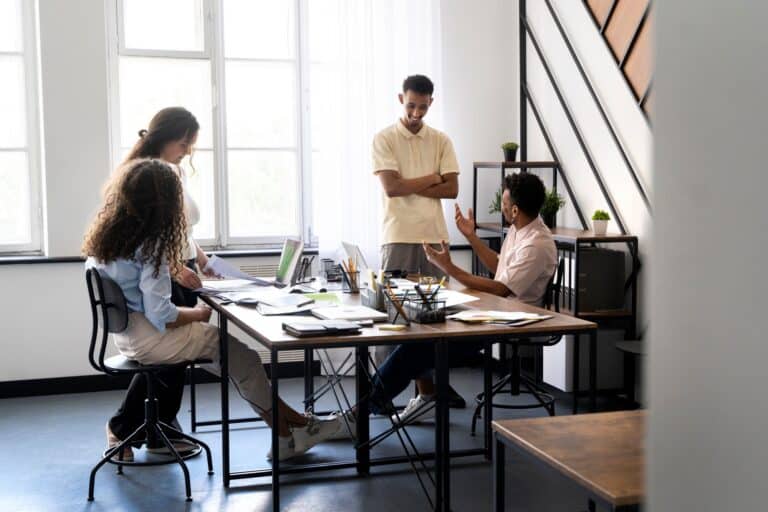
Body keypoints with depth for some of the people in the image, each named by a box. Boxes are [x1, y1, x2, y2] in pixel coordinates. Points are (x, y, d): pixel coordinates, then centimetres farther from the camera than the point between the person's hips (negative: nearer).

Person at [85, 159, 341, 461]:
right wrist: (199, 313, -7)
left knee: (229, 353, 14)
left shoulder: (106, 236, 5)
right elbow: (160, 315, -23)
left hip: (127, 333, 9)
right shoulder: (149, 246, -21)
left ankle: (293, 421, 15)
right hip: (149, 339, -9)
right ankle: (287, 435, 14)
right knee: (239, 354, 1)